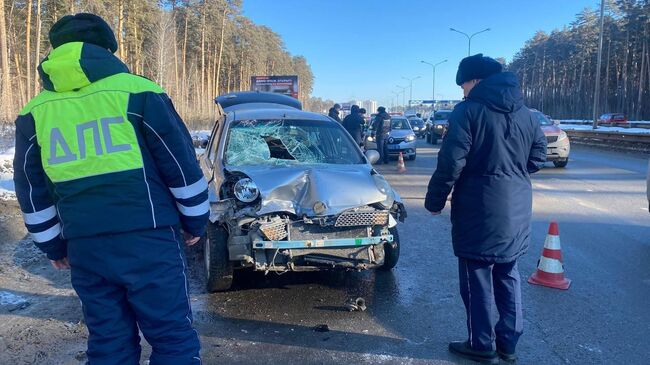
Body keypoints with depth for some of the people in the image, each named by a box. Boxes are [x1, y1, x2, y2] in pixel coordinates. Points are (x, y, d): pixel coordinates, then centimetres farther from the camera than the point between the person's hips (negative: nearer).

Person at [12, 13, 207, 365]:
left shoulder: (33, 113, 10)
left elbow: (32, 193, 16)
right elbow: (182, 166, -2)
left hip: (84, 248, 5)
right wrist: (195, 221, 9)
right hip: (148, 240, -4)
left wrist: (52, 246, 26)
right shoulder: (137, 92, -3)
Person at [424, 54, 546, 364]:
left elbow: (451, 163, -17)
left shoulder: (469, 111, -11)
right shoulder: (525, 114, 8)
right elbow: (538, 157, 14)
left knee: (477, 279, 6)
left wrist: (434, 200, -7)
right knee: (507, 276, 18)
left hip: (480, 210, -7)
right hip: (517, 210, 7)